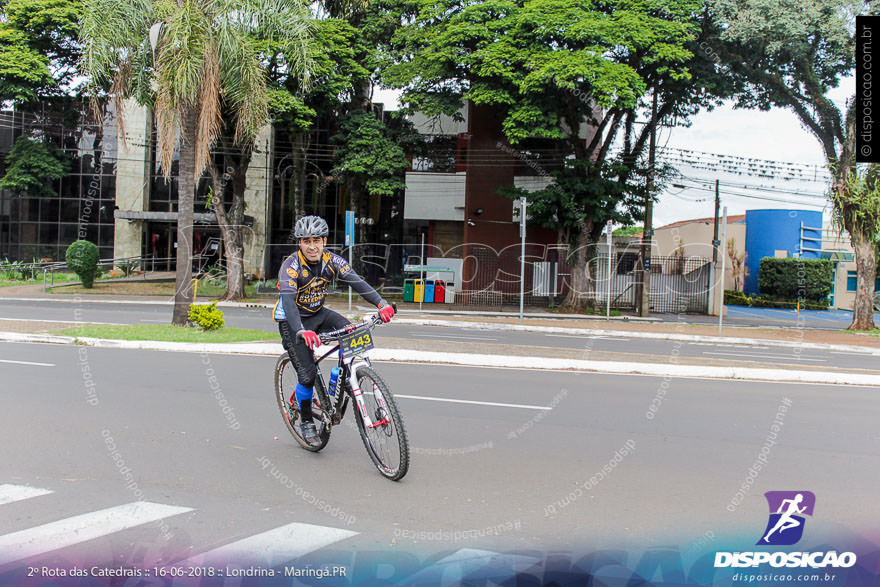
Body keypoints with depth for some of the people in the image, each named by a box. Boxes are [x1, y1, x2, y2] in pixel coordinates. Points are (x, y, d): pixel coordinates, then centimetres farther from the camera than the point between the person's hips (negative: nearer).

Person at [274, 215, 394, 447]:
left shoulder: (332, 261, -12)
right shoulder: (291, 266, -25)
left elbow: (357, 282, -23)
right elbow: (288, 301, -37)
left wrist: (382, 304, -40)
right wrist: (302, 332, -54)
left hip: (318, 314, 5)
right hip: (292, 321, -4)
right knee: (307, 375, -13)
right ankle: (306, 422, 12)